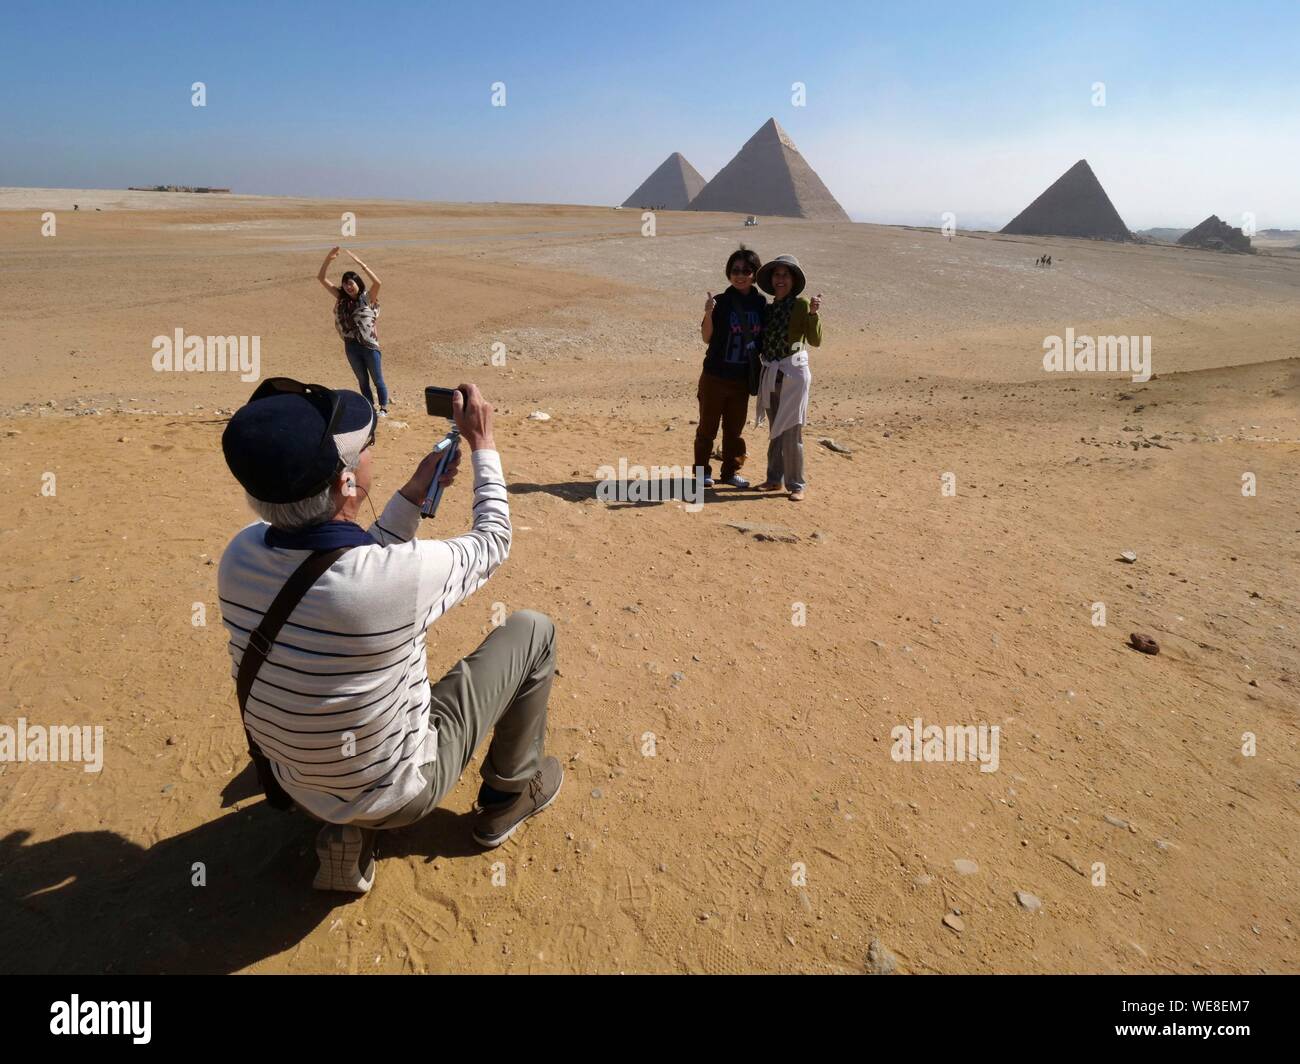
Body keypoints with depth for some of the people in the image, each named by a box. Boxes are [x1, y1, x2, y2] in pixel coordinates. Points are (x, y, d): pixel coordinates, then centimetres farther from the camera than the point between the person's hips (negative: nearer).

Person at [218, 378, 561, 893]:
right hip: (396, 793, -5)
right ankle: (509, 793, 25)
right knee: (532, 631, 5)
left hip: (297, 781, 6)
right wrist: (483, 444, -3)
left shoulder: (241, 553, -17)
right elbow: (492, 542, -14)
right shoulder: (398, 576, -36)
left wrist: (413, 495, 5)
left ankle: (346, 832, 30)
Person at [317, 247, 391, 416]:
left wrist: (359, 262, -28)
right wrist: (328, 259, -9)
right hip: (351, 346, 5)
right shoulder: (342, 299, 5)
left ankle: (383, 408, 17)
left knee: (377, 380, 6)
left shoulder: (368, 298, -6)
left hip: (369, 345, -4)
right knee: (362, 380, 14)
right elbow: (321, 278, 4)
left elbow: (377, 282, -26)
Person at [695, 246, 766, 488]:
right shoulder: (720, 302, -7)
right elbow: (707, 338, -9)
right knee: (708, 425, 6)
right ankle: (702, 470, 19)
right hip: (715, 375, -3)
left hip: (742, 377, 3)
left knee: (735, 427, 12)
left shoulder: (761, 303, 2)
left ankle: (731, 471, 25)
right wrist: (709, 314, -23)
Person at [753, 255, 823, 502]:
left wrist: (814, 314, -28)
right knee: (775, 431, 13)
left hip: (793, 374, -6)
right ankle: (774, 479, 23)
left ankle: (796, 485, 3)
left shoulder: (801, 305, -6)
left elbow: (815, 341, -15)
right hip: (770, 375, 6)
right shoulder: (768, 308, 11)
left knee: (791, 432, -6)